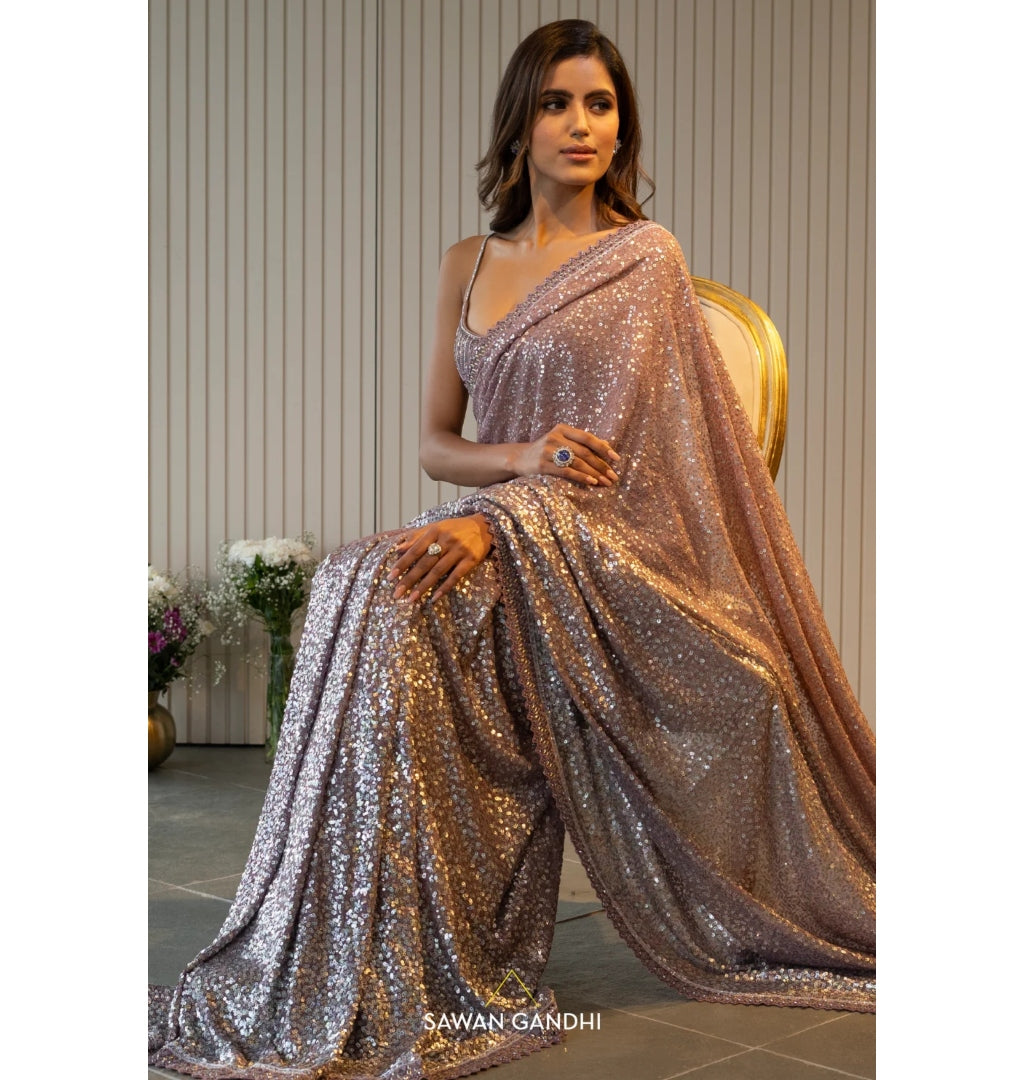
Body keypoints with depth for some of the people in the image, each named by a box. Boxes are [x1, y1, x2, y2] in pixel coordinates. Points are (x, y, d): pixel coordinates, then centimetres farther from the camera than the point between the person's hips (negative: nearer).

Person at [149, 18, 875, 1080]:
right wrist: (522, 457, -11)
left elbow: (616, 445, -10)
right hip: (503, 536, 5)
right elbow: (434, 444, 12)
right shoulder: (467, 266, 14)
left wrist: (492, 522, -25)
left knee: (372, 586, -29)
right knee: (364, 588, -26)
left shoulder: (645, 259, -1)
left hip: (600, 549, -5)